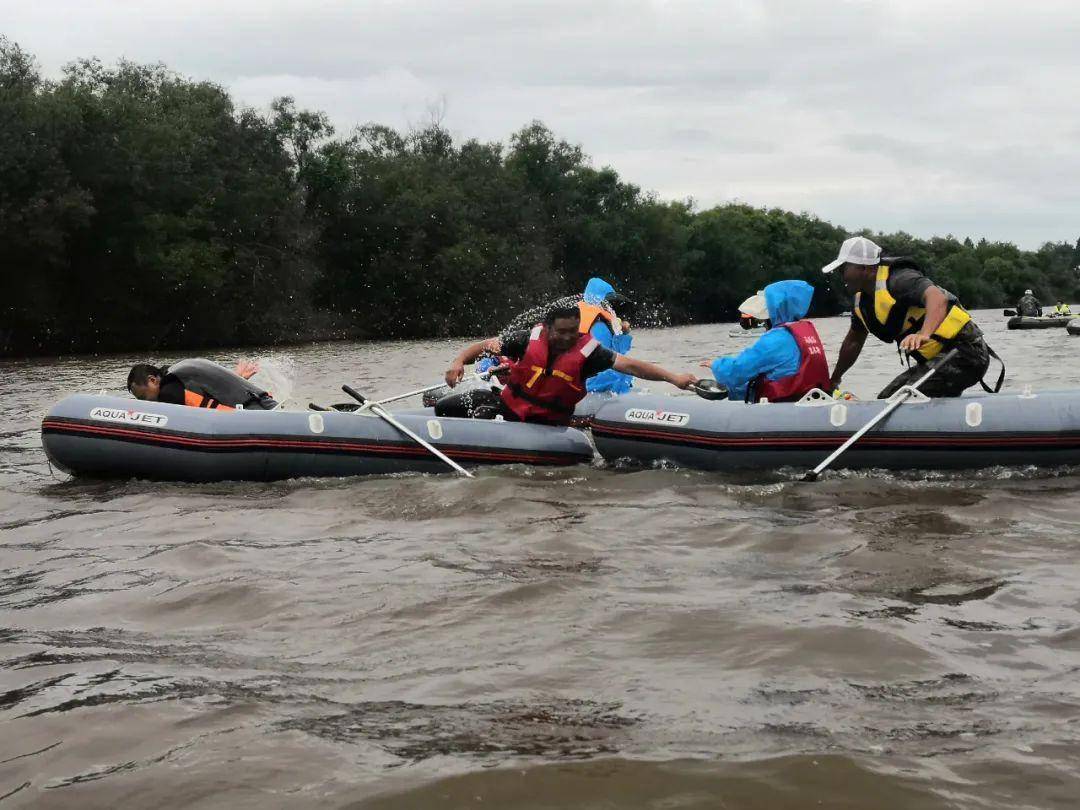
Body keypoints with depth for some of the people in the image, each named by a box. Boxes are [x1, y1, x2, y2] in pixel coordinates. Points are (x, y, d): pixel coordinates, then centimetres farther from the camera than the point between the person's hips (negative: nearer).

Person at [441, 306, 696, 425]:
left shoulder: (587, 352, -18)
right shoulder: (529, 340, -13)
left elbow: (628, 365, -25)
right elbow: (484, 346, -8)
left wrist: (673, 378, -33)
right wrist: (458, 362, -27)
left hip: (546, 423, -2)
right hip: (507, 404, 2)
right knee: (445, 408, -2)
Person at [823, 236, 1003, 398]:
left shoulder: (898, 280, -20)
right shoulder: (861, 300, 10)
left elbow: (938, 298, -40)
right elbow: (853, 341, 27)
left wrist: (924, 334, -58)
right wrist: (834, 381, 35)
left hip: (965, 354, -10)